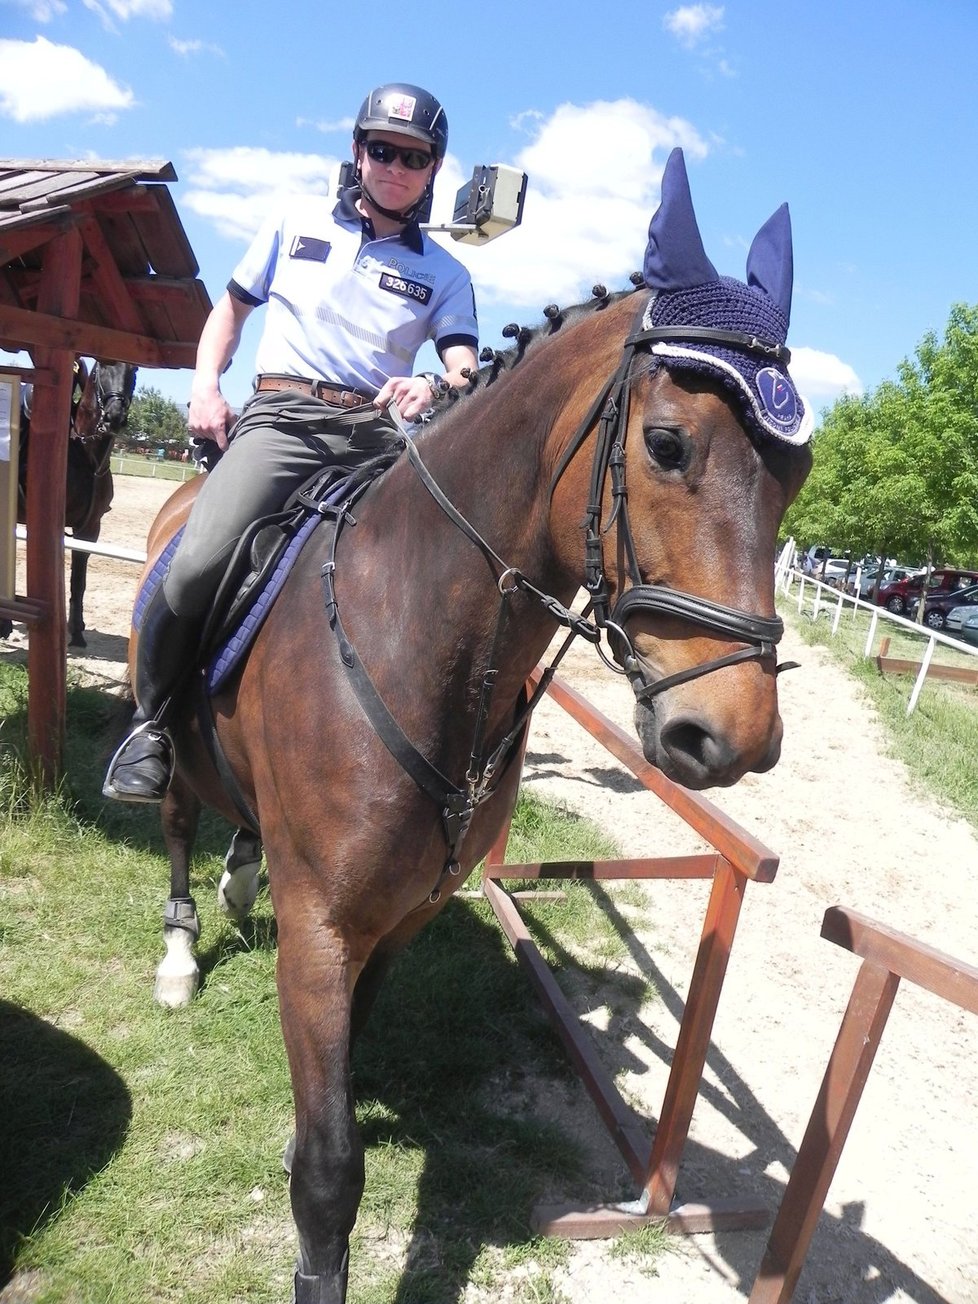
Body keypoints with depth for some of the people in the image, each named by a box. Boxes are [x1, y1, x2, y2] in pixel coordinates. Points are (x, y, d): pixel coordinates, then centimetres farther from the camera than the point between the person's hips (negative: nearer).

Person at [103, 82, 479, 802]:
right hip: (280, 417, -1)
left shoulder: (444, 273, 17)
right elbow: (232, 304, 25)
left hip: (377, 436, 2)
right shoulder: (297, 221, 18)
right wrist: (206, 383, 7)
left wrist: (436, 385, -23)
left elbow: (464, 360, 2)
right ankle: (152, 718, -3)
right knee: (200, 564, -26)